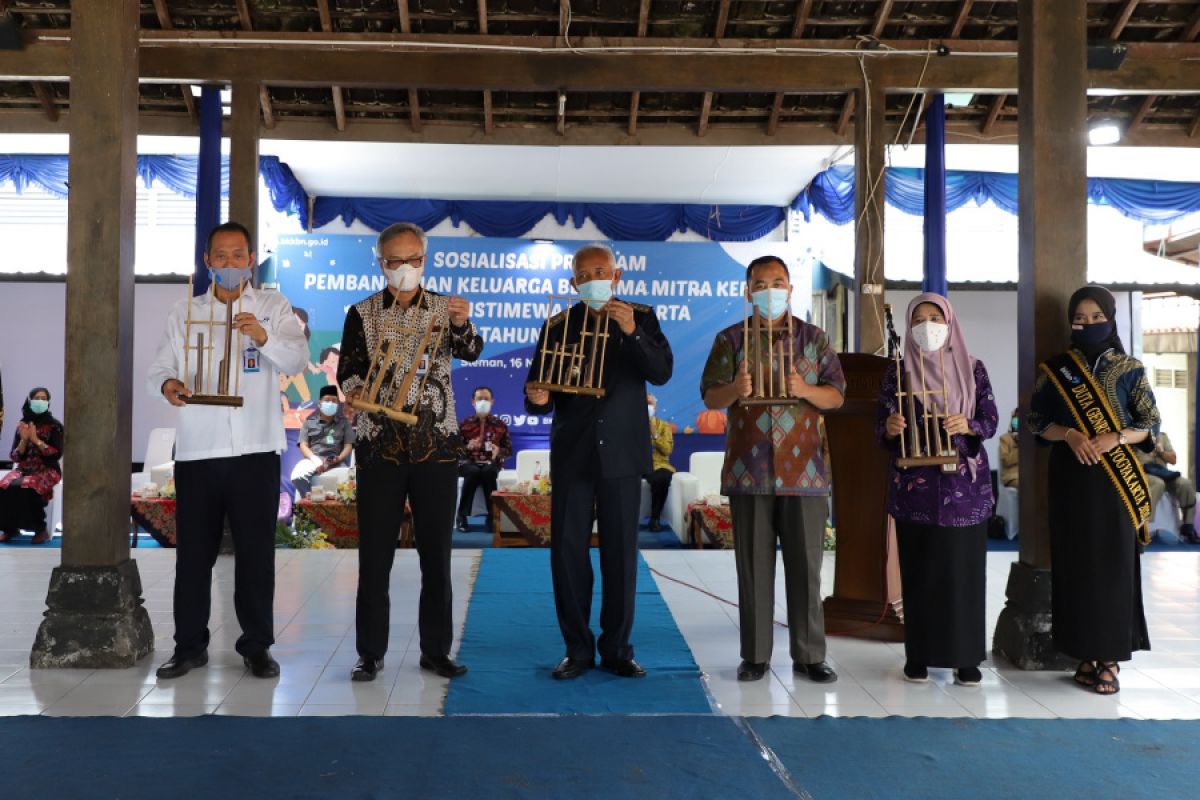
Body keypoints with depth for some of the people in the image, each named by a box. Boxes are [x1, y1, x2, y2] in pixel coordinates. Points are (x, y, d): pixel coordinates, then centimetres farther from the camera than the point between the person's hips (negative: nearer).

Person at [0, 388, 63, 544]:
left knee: (28, 488, -35)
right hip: (24, 469, 4)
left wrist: (36, 440, -15)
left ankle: (41, 529, -17)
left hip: (47, 470, -4)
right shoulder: (22, 425, 8)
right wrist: (24, 440, -12)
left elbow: (56, 454, -10)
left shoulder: (54, 426, -2)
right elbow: (15, 457, 5)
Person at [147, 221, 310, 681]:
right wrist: (167, 385, -18)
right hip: (196, 449, 2)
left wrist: (264, 337, -28)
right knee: (193, 551, 8)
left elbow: (298, 360, -9)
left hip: (256, 448, -2)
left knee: (256, 550, 4)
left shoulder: (274, 307, 5)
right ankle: (190, 645, 20)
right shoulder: (184, 313, 12)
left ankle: (257, 645, 15)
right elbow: (158, 368, 5)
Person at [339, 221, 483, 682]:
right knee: (375, 554, 2)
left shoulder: (445, 308, 5)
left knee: (436, 552, 6)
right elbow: (348, 370, 2)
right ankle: (371, 653, 14)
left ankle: (436, 650, 17)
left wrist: (462, 326, -32)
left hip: (436, 444, 0)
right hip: (380, 445, 0)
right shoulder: (362, 314, 6)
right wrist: (356, 392, -21)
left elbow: (471, 352, -10)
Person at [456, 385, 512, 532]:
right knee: (473, 472, -37)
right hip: (469, 462, 0)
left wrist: (499, 451, -12)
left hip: (491, 463, 0)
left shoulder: (500, 424, 12)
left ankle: (492, 515, -28)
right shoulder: (464, 424, 11)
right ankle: (462, 515, -28)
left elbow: (509, 449, 11)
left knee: (488, 472, -36)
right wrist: (467, 447, -16)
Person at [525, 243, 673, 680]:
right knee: (567, 550, 1)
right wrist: (537, 398, -19)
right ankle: (577, 648, 13)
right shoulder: (557, 326, 5)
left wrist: (632, 331, -21)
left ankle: (617, 648, 16)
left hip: (621, 452, -1)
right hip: (572, 454, 1)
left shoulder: (641, 317, 4)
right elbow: (539, 391, 4)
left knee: (620, 552, 3)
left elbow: (661, 372, -7)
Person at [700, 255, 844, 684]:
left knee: (805, 564, 2)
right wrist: (734, 390, -20)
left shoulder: (814, 338, 10)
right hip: (749, 470, 0)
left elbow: (837, 395, 6)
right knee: (753, 564, 4)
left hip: (803, 469, 1)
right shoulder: (730, 339, 8)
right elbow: (709, 397, 2)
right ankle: (755, 654, 13)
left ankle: (809, 655, 12)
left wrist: (806, 390, -15)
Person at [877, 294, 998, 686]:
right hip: (915, 484, 0)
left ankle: (966, 656, 11)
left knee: (965, 568, 1)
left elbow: (991, 421, 1)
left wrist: (967, 426, -20)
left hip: (965, 482, 1)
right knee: (919, 570, 2)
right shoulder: (898, 370, 3)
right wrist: (890, 428, -23)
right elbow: (881, 428, -1)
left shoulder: (972, 367, 5)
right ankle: (918, 655, 12)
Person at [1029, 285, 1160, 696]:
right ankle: (1087, 654, 10)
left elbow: (1150, 425, 2)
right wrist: (1070, 435, -13)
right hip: (1070, 479, 1)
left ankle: (1110, 658, 5)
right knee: (1076, 564, 2)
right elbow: (1037, 420, 5)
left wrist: (1113, 438, -15)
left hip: (1115, 479, -1)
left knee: (1112, 564, -2)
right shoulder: (1056, 369, 6)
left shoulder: (1129, 370, 3)